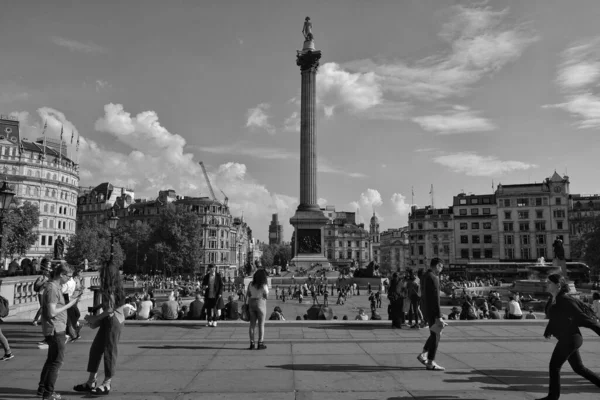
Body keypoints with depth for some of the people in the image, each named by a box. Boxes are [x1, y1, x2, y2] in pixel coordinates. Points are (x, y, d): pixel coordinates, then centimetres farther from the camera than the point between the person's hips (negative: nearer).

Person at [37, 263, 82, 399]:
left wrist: (72, 300, 6)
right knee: (57, 361, 0)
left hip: (58, 329, 10)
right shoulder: (52, 289, -19)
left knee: (51, 360, 20)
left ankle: (42, 388, 30)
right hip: (55, 330, -10)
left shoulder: (56, 287, 11)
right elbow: (52, 312, -22)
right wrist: (70, 304, -16)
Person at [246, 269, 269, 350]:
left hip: (251, 303, 4)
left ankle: (252, 343, 12)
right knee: (261, 324, 5)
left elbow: (248, 295, 3)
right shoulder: (264, 285, -14)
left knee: (252, 324, 10)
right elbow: (266, 296, -8)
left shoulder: (251, 284, -2)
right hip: (261, 303, -4)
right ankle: (260, 343, 6)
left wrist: (247, 304, 14)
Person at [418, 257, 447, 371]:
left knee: (436, 333, 19)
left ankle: (423, 355, 18)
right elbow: (436, 298, -21)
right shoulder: (433, 278, -19)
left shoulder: (424, 276, 12)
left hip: (425, 309, 10)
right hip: (432, 310, -10)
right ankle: (430, 363, 6)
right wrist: (439, 316, -19)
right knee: (435, 335, 0)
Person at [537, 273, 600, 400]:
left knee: (554, 366, 0)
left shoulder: (565, 300, -19)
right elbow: (554, 319, 16)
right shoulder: (553, 300, 8)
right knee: (578, 368, 17)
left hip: (570, 338, -9)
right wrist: (548, 332, 7)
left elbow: (582, 318, -18)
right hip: (567, 338, 9)